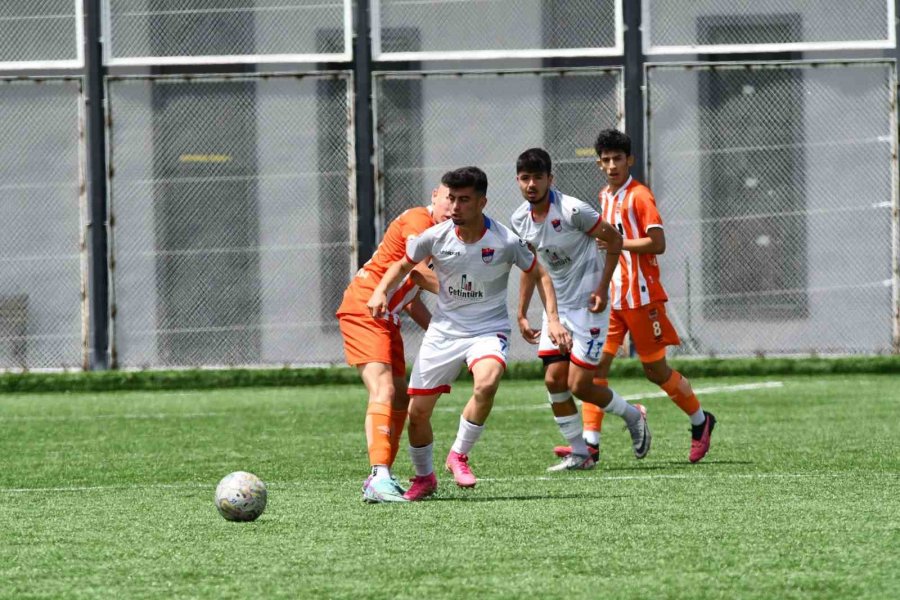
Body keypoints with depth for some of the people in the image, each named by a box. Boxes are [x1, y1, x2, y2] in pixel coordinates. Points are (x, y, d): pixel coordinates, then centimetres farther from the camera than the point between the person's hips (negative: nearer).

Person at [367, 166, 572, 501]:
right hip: (443, 331, 3)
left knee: (487, 384, -35)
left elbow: (539, 275, 1)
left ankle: (459, 455, -12)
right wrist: (381, 291, -8)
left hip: (489, 330, -3)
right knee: (417, 411, 2)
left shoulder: (505, 242, -14)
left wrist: (553, 319, -9)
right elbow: (403, 264, 10)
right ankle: (424, 477, 30)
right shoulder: (435, 237, -8)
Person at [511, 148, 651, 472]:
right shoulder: (520, 219, 1)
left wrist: (602, 287, -15)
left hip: (588, 306, -6)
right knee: (554, 380, -3)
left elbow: (614, 239, -9)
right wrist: (522, 314, 15)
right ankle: (579, 453, 9)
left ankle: (633, 415, 19)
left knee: (579, 385, -8)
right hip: (556, 308, 6)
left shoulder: (572, 211, -20)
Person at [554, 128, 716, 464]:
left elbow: (657, 244, -19)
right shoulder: (605, 197, 13)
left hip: (641, 297, -7)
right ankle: (590, 442, -11)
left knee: (656, 371, 4)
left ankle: (700, 421, 26)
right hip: (610, 296, 7)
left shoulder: (639, 196, -12)